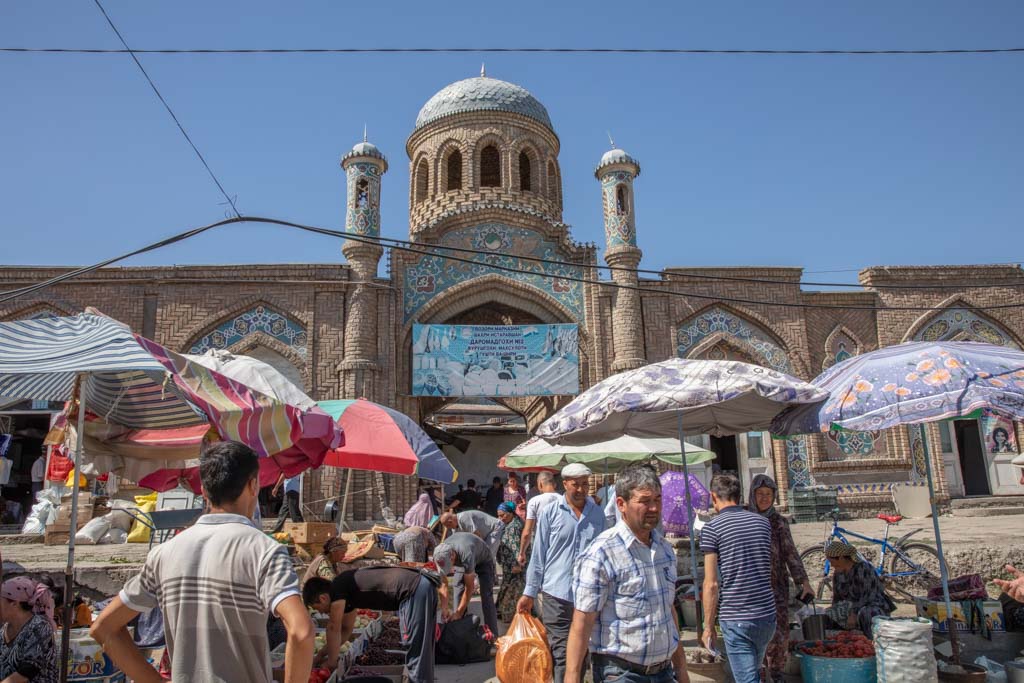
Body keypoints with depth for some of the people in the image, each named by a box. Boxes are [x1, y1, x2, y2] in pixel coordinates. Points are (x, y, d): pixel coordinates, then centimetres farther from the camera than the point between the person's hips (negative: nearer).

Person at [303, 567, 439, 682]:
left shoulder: (338, 587, -5)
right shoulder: (347, 592, 22)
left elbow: (334, 628, -1)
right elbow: (346, 629, 32)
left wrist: (331, 662, 11)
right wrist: (322, 654, 33)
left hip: (415, 591, -10)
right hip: (422, 588, 10)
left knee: (416, 652, -2)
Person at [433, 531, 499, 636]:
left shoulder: (466, 554, -45)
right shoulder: (440, 555, -30)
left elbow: (469, 587, -34)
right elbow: (443, 586, -20)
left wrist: (458, 613, -31)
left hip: (484, 560, -5)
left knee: (486, 598, -13)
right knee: (458, 594, -6)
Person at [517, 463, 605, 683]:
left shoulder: (597, 514, 5)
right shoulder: (549, 513, -3)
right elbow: (538, 555, 1)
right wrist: (529, 592, 1)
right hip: (557, 594, -3)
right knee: (562, 655, -2)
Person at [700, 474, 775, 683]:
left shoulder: (711, 528, -11)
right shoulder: (763, 522, 6)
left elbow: (711, 584, -12)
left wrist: (708, 626, -4)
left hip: (735, 618, -6)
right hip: (767, 613, 6)